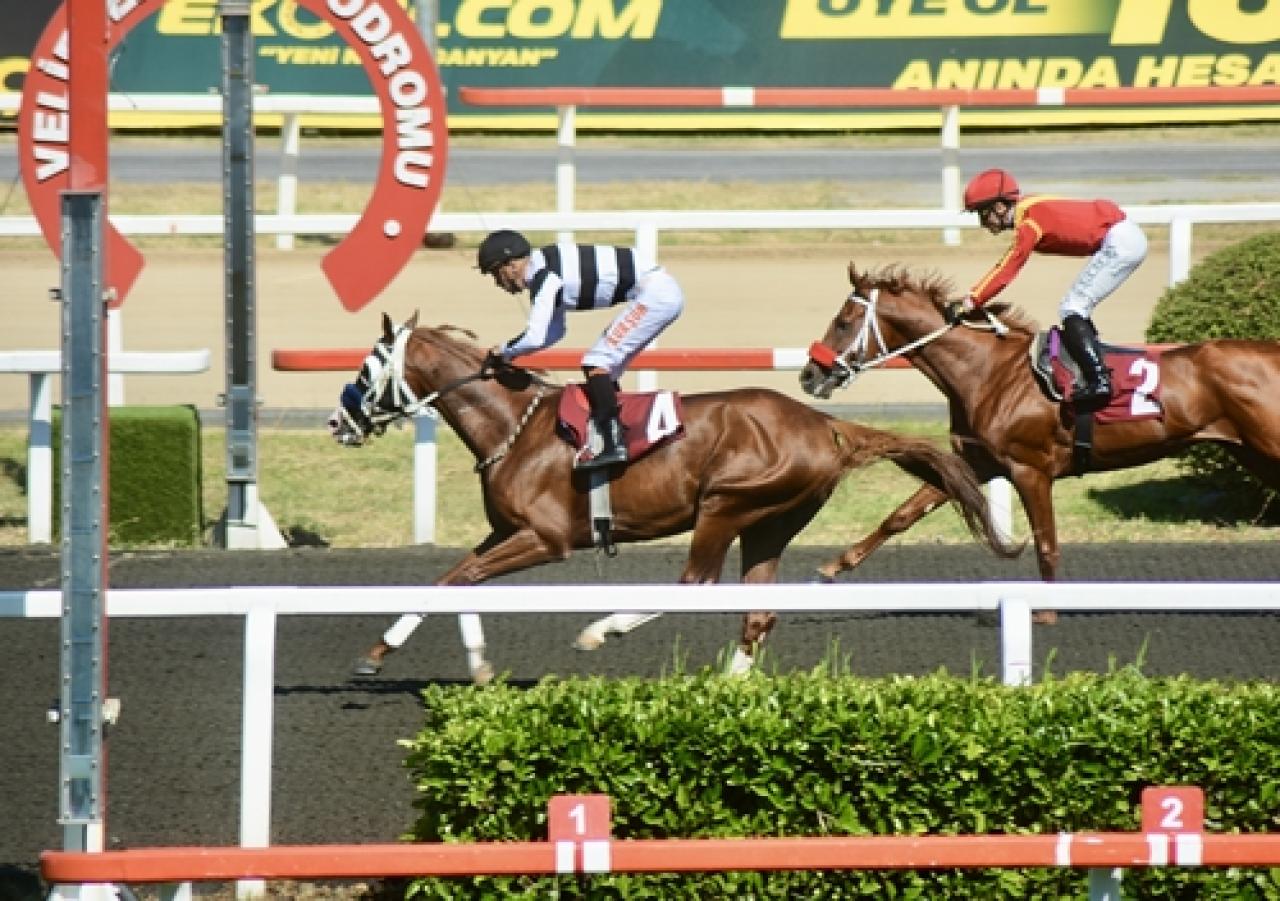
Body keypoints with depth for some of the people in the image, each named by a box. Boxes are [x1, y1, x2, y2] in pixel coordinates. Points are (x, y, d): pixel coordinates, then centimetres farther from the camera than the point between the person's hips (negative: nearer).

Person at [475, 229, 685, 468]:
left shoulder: (543, 276, -16)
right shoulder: (546, 270, 15)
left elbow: (535, 338, -23)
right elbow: (554, 332, 27)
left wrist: (503, 352, -4)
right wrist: (511, 351, 16)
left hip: (655, 293, -10)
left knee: (596, 362, -13)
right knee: (606, 368, 15)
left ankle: (614, 446, -19)